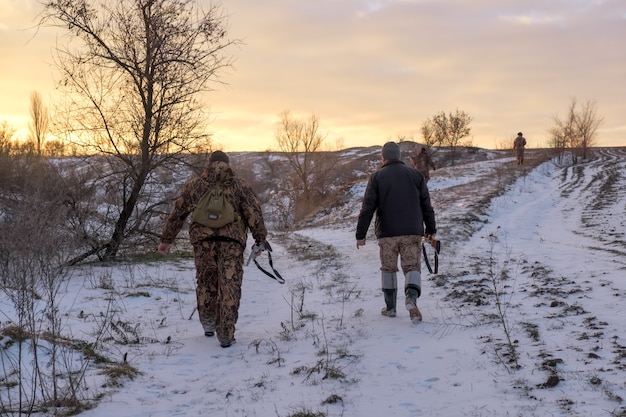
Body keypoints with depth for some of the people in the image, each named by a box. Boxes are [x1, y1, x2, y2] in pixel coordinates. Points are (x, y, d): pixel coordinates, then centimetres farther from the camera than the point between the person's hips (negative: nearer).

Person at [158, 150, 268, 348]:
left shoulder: (193, 185, 16)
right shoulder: (239, 184, 13)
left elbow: (177, 213, 17)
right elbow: (253, 212, 2)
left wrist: (166, 239, 24)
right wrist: (261, 239, 1)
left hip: (203, 239, 1)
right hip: (232, 239, -1)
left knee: (205, 283, 20)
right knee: (229, 287, 0)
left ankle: (208, 323, 21)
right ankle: (225, 335, -2)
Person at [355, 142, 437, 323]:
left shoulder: (377, 177, 1)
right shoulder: (415, 175, 8)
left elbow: (367, 208, -3)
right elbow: (426, 205, 9)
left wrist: (361, 234, -1)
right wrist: (431, 229, 16)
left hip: (387, 233, -1)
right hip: (412, 232, 1)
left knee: (388, 269, 13)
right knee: (412, 266, 3)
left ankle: (390, 307, 19)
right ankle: (412, 296, -24)